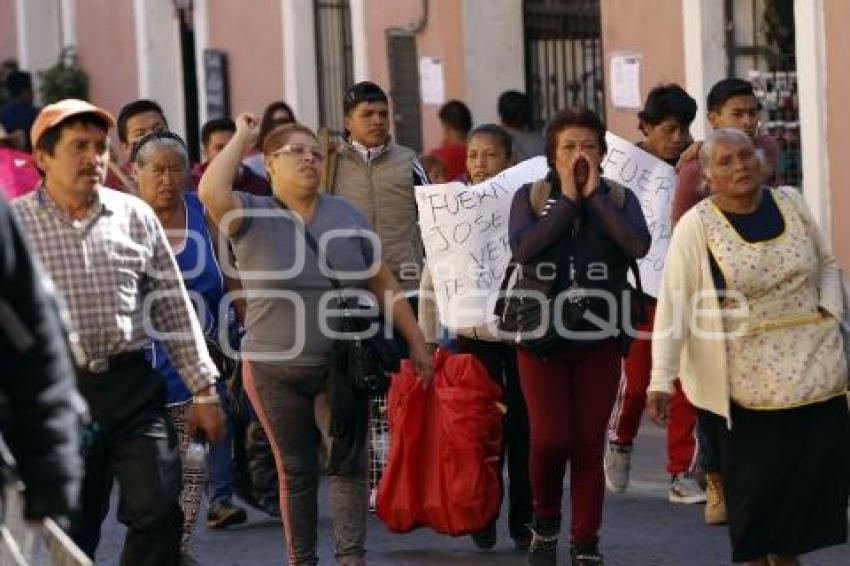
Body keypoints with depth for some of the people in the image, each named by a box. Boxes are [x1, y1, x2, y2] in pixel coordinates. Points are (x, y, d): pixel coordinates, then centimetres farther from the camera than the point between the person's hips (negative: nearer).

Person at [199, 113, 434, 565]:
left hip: (342, 369, 2)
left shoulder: (346, 215, 4)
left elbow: (382, 284, 9)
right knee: (296, 472, 7)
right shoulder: (252, 216, -5)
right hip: (274, 371, -1)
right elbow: (210, 192, -26)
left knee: (351, 463, -8)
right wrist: (242, 137, -13)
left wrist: (416, 341, 7)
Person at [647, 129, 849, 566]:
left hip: (813, 368, 4)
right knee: (755, 482, 1)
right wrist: (661, 380, -20)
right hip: (744, 379, -4)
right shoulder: (696, 225, -9)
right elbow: (673, 305, -14)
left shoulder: (790, 203, 5)